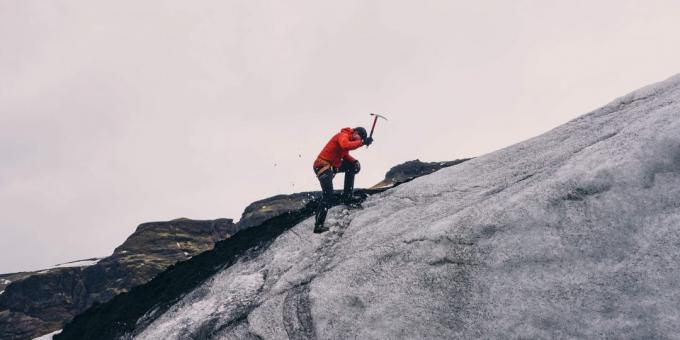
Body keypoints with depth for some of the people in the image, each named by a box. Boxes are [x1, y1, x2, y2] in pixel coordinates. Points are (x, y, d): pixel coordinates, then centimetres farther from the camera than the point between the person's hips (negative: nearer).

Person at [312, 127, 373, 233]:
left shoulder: (348, 139, 15)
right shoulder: (343, 135, -14)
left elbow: (345, 155, 20)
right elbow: (345, 146, -36)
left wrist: (355, 161, 4)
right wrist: (362, 142, -35)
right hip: (323, 165, -10)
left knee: (352, 166, 12)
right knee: (327, 197, -14)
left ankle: (347, 196, 9)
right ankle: (318, 225, -12)